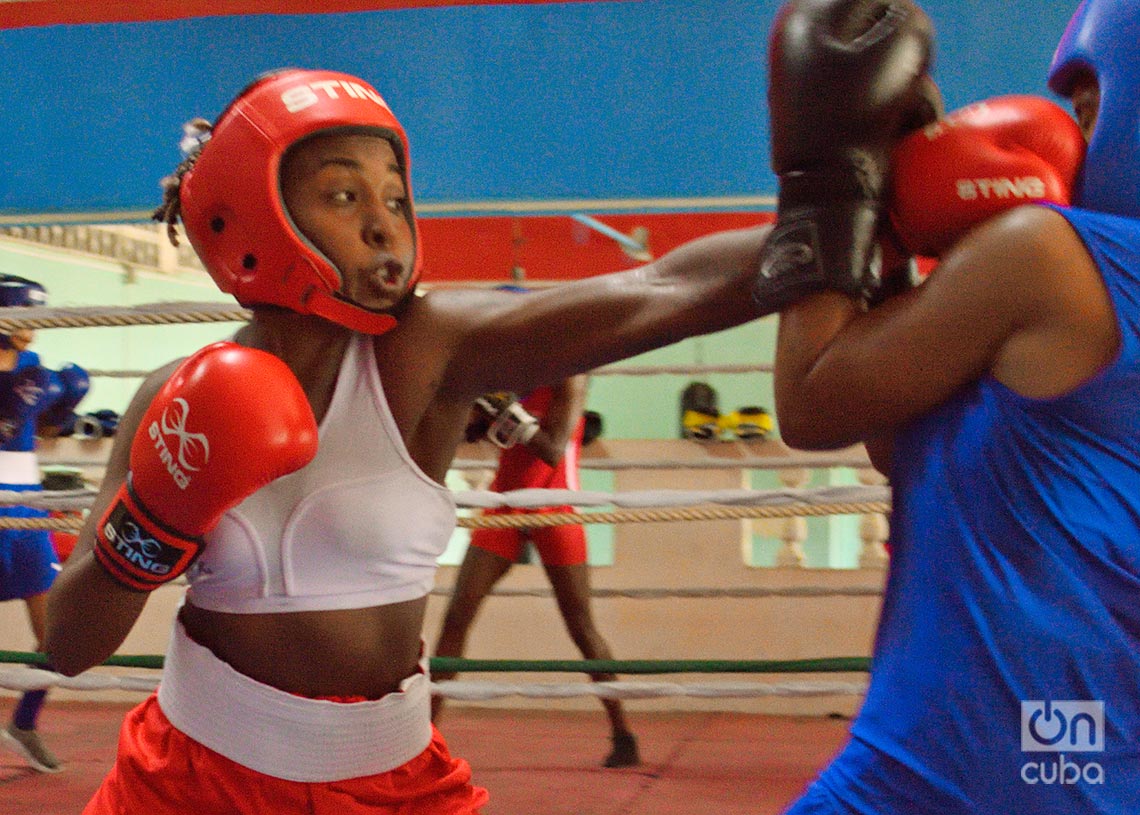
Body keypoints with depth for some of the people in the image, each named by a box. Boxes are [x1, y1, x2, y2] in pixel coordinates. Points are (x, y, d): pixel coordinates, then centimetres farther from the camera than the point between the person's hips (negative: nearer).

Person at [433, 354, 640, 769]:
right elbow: (468, 432, 3)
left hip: (553, 507, -4)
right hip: (505, 502, 4)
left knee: (581, 626, 1)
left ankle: (623, 735, 13)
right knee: (456, 614, -6)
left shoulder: (568, 371, -12)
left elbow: (553, 451, -20)